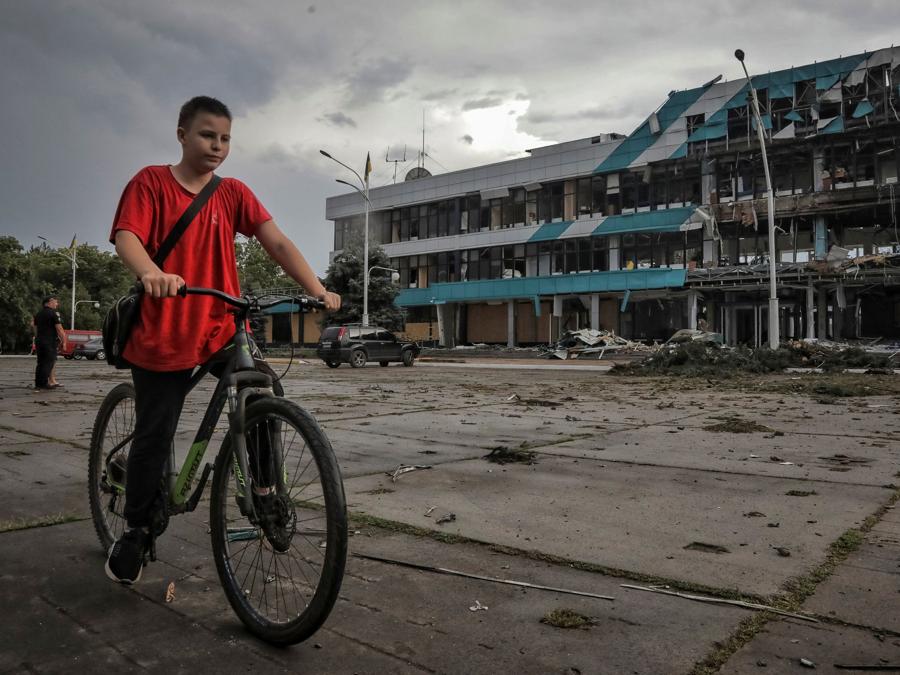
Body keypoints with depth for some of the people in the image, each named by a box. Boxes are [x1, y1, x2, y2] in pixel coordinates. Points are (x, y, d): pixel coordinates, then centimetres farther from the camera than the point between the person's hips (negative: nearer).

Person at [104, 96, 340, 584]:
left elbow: (277, 243, -2)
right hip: (162, 333, -2)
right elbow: (127, 237, -14)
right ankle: (136, 530, 26)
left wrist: (318, 291, -16)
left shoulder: (234, 193, 7)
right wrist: (152, 273, -37)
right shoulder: (151, 182, 0)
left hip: (221, 328, 3)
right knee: (154, 438, 4)